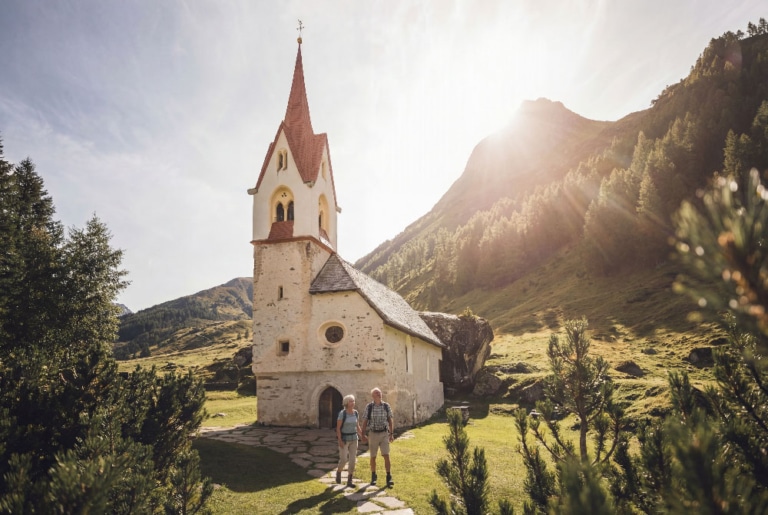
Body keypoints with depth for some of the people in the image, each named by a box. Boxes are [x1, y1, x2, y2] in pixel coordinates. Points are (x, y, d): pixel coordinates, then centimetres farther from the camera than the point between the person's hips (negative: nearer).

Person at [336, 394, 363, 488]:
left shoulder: (355, 413, 3)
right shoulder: (342, 413, -14)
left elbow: (357, 427, 10)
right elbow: (338, 428, -13)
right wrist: (340, 440, -20)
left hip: (353, 439, 4)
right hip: (344, 439, -4)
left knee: (352, 460, -2)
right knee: (343, 460, -4)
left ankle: (349, 481, 7)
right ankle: (338, 473, 28)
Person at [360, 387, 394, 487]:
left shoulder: (387, 406, -2)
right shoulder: (369, 407, -5)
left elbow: (390, 420, 3)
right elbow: (364, 421, -1)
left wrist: (391, 434, -2)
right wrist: (363, 434, -7)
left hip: (384, 434, 0)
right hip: (373, 434, 0)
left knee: (386, 456, -7)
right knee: (373, 457, 8)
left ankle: (389, 478, -2)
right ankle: (373, 477, 25)